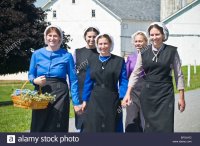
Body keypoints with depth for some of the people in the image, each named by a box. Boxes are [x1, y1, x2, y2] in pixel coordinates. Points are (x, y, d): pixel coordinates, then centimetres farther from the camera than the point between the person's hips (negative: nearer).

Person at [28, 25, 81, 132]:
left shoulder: (67, 56, 0)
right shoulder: (37, 54, 5)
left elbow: (73, 80, 1)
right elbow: (31, 75, 13)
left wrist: (76, 102, -3)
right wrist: (35, 81, -11)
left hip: (59, 95, -2)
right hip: (40, 95, 2)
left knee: (57, 127, 1)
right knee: (39, 127, 4)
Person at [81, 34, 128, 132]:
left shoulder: (119, 61, 2)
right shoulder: (92, 61, 10)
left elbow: (123, 81, -2)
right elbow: (88, 82, 11)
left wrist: (123, 98, -15)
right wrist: (85, 100, 7)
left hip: (112, 101, -2)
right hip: (95, 100, 2)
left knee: (110, 128, 5)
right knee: (93, 127, -2)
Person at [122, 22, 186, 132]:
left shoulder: (172, 51, -2)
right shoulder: (143, 53, 4)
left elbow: (179, 75, 2)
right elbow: (135, 74, 6)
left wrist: (181, 97, 0)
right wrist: (128, 93, -1)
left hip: (165, 93, -2)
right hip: (147, 93, 2)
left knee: (165, 127, -7)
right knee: (150, 126, 8)